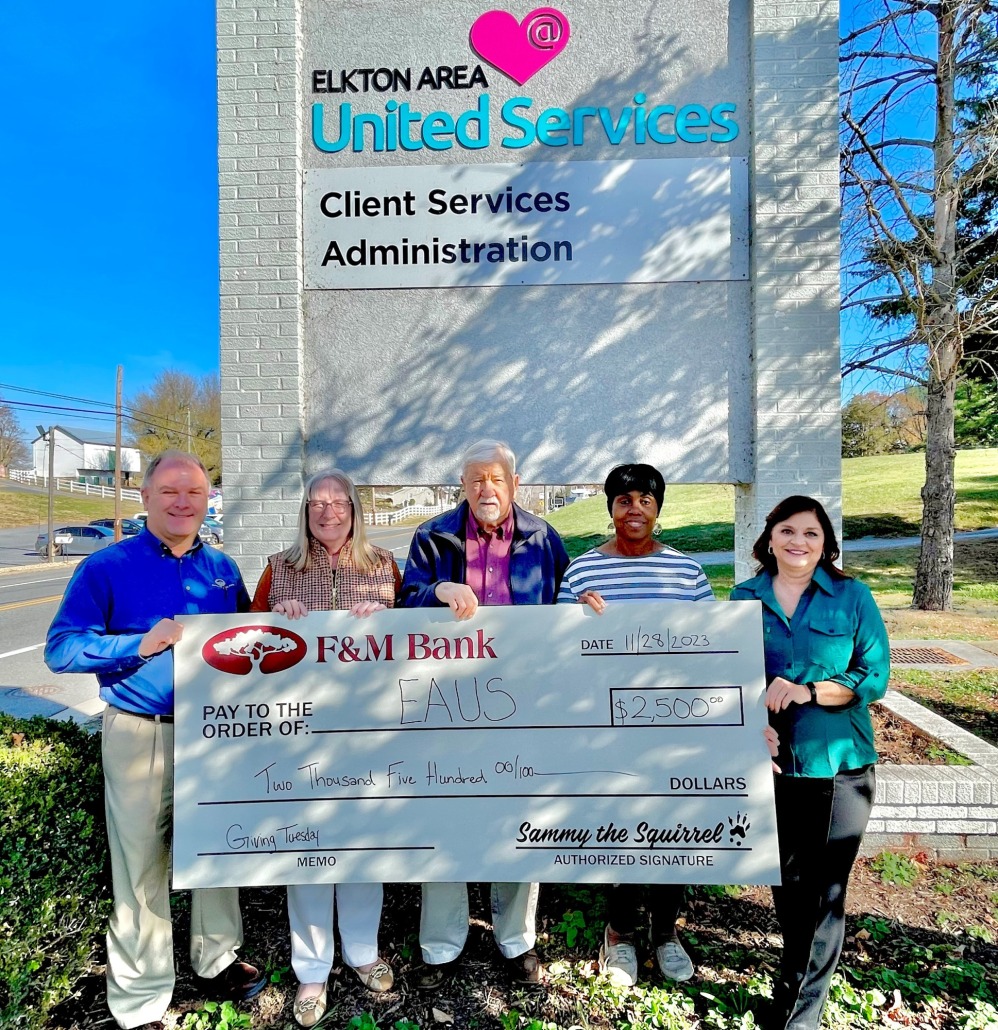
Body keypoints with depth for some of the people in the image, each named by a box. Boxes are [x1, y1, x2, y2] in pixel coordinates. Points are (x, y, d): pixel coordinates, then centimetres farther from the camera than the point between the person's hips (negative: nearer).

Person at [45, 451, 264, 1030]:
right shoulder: (108, 568, -5)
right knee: (141, 867, 7)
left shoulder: (223, 569, 6)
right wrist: (141, 644, -22)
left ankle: (217, 957, 41)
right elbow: (61, 649, -10)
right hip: (141, 736, -3)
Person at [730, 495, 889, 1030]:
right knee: (785, 883, 17)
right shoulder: (743, 599, 1)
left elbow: (875, 675, -7)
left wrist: (807, 690, -20)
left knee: (824, 892, 8)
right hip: (770, 763, 2)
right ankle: (803, 971, 44)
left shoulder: (853, 597, -2)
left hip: (838, 765, -1)